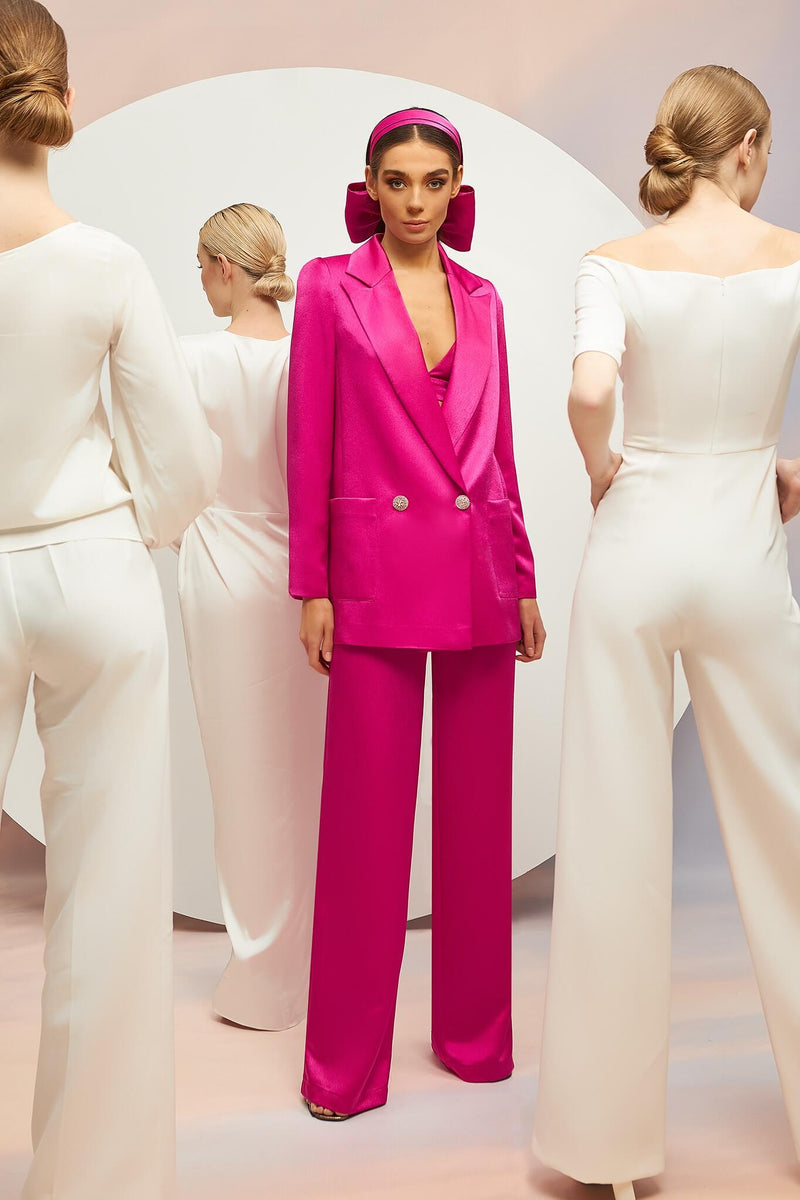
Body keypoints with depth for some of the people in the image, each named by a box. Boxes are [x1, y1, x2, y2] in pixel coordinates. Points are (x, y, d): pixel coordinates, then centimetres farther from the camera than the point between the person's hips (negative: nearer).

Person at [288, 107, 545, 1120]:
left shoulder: (482, 300, 13)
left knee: (477, 804, 9)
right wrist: (310, 586, -6)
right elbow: (309, 445, -1)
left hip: (480, 571, 4)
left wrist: (524, 579, 10)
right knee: (366, 809, 1)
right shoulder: (330, 287, 3)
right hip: (376, 569, -4)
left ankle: (476, 1032, 26)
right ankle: (346, 1064, 15)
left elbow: (500, 446, 14)